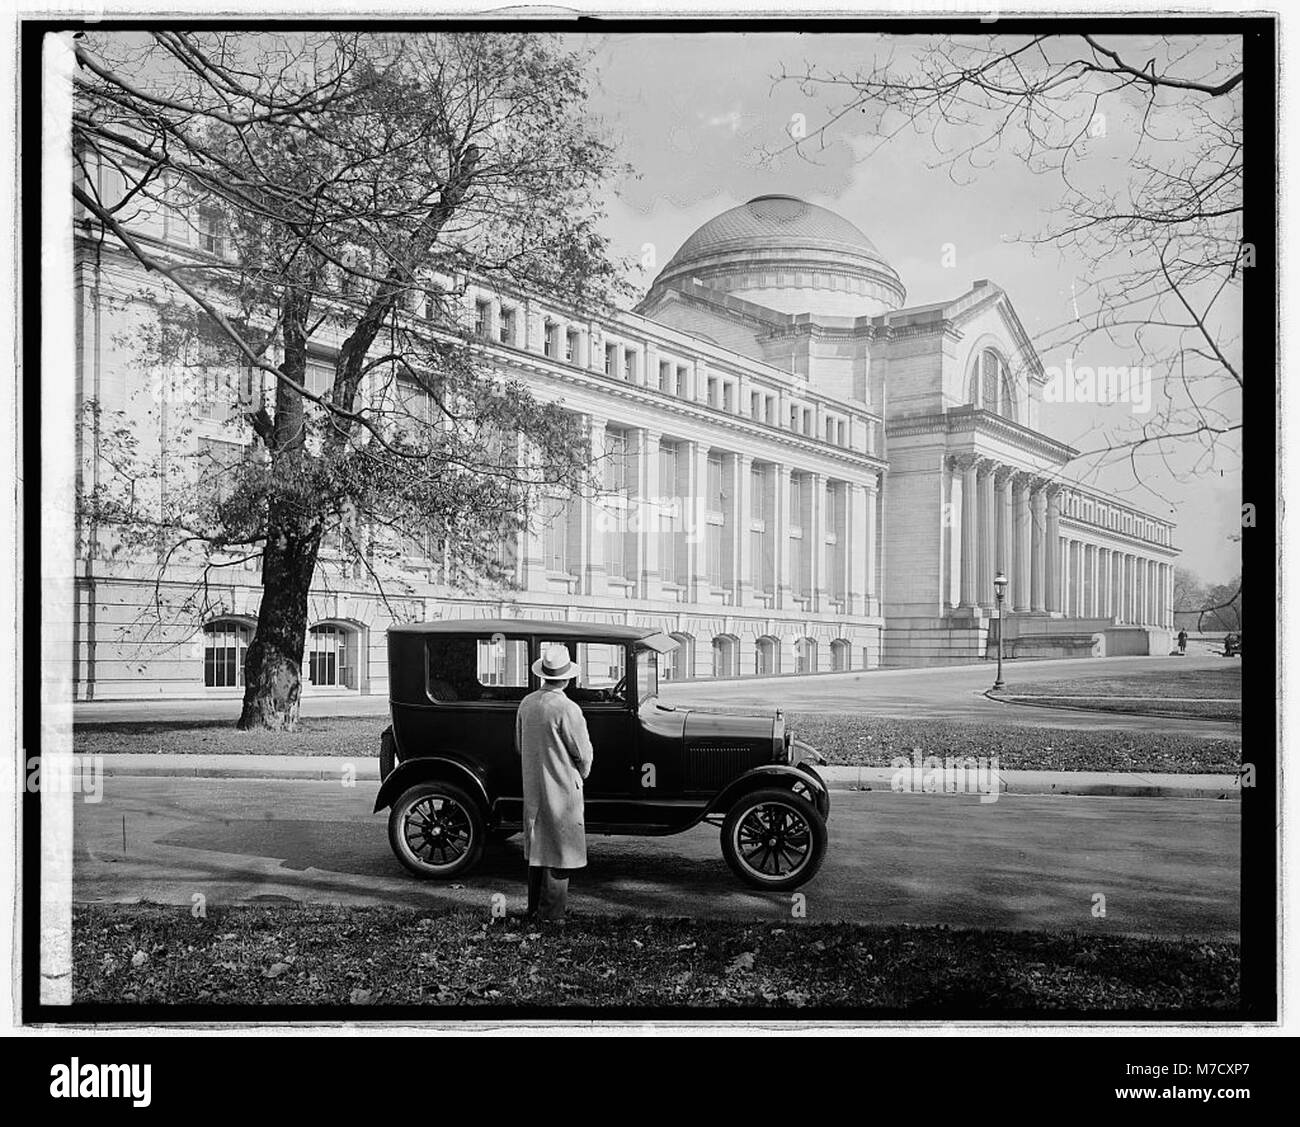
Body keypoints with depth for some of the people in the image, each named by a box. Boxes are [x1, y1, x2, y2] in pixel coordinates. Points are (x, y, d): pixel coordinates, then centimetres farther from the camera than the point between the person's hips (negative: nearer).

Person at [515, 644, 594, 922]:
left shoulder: (526, 703, 2)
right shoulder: (567, 709, -19)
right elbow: (583, 753, -13)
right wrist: (581, 774, 7)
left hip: (532, 786, 7)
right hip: (562, 788, -7)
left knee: (536, 849, 16)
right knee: (559, 855, 2)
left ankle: (534, 909, 25)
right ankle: (551, 915, 6)